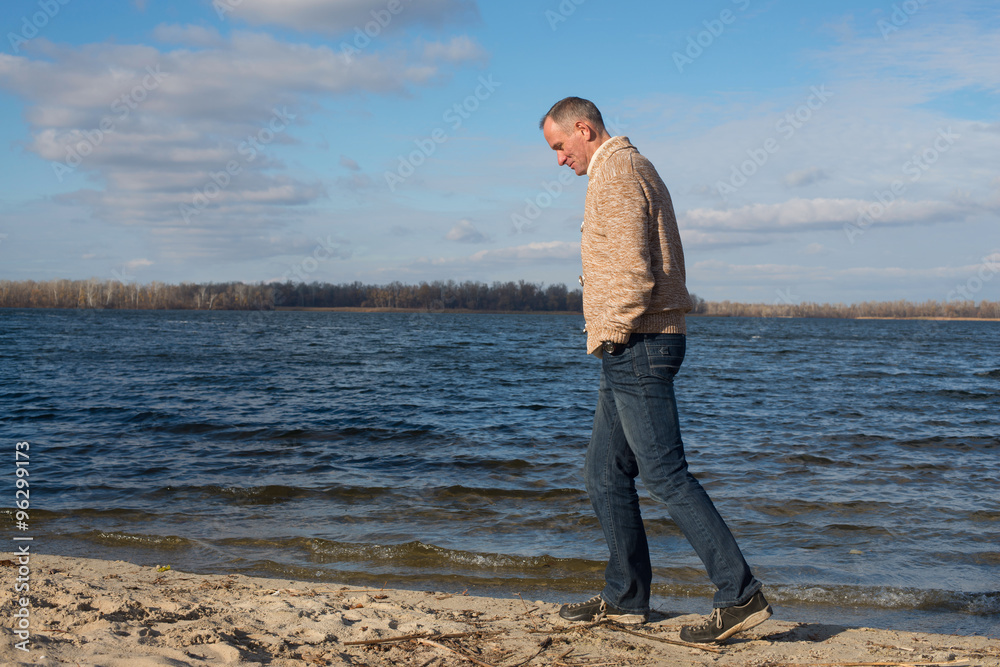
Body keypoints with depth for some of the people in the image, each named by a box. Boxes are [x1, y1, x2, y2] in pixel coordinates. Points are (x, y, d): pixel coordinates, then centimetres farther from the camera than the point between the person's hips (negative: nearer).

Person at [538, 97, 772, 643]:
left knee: (666, 475, -10)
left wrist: (615, 331, -11)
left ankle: (740, 596, -9)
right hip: (631, 352, 11)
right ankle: (625, 598, 19)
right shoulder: (633, 169, 23)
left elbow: (631, 265, -21)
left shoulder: (617, 172, -10)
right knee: (605, 474, 13)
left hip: (636, 346, -11)